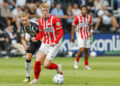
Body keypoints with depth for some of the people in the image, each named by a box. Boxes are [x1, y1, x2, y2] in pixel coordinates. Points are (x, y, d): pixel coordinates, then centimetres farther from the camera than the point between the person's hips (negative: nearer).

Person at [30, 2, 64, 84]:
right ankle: (36, 79, 8)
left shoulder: (55, 19, -15)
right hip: (45, 44, 5)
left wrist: (55, 42, -28)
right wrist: (36, 38, -9)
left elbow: (61, 32, -16)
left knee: (46, 65, -10)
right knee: (38, 60, -9)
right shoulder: (40, 20, 5)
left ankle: (58, 67, 21)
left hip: (54, 45, -5)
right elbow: (41, 33, 13)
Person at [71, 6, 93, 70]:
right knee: (81, 50, -16)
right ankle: (76, 61, 9)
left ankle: (86, 65, 17)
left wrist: (91, 31, -4)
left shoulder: (89, 17, 0)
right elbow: (73, 27, -3)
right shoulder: (77, 18, -11)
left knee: (86, 50, 7)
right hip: (80, 35, -4)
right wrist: (72, 36, -3)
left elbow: (91, 25, 15)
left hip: (87, 35, 4)